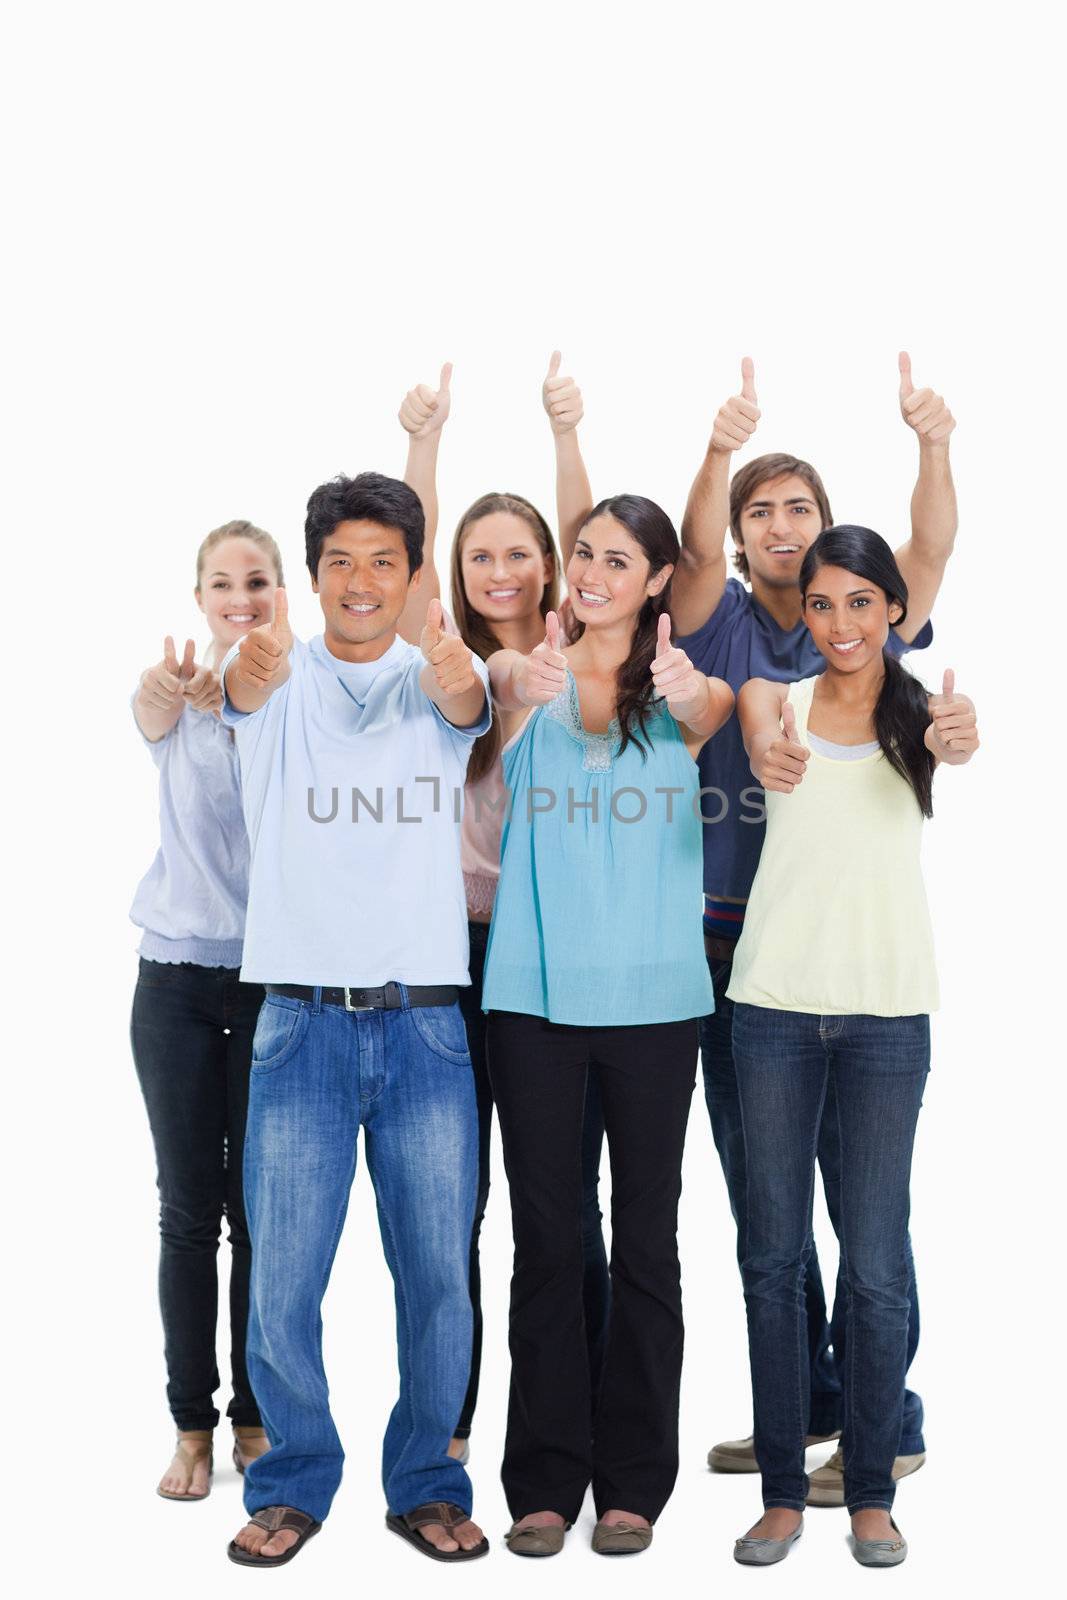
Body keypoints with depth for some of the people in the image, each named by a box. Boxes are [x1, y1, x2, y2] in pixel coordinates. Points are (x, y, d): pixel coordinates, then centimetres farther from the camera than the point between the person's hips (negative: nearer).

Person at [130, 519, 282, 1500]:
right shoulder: (174, 696, -1)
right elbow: (151, 712, -26)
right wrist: (169, 688, -50)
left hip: (279, 979, 0)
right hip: (180, 978, 1)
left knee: (260, 1211, 7)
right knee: (188, 1210, 5)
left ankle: (254, 1417, 21)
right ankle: (191, 1424, 16)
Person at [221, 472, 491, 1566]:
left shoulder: (436, 682, 7)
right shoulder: (279, 678, 4)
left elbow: (465, 703, -17)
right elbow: (241, 687, -20)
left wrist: (457, 678, -43)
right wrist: (250, 670, -46)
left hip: (425, 1018, 1)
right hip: (303, 1015, -1)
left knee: (438, 1275, 5)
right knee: (283, 1277, 1)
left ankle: (425, 1482, 25)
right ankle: (294, 1482, 22)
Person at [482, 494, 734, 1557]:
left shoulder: (678, 682, 5)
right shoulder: (532, 673, 5)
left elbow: (715, 714, -17)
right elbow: (494, 678, -17)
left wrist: (695, 695, -40)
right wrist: (521, 680, -40)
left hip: (652, 993, 0)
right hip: (534, 991, 0)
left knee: (646, 1238, 6)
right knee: (546, 1239, 6)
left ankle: (633, 1480, 20)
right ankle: (546, 1479, 18)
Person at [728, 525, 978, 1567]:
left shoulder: (914, 710, 4)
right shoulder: (776, 699, 5)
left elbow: (954, 743, -20)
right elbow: (762, 731, -19)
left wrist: (958, 738, -45)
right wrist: (769, 751, -44)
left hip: (886, 1011, 0)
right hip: (776, 1002, 1)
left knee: (877, 1262, 4)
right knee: (773, 1253, 6)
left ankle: (871, 1492, 18)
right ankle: (782, 1490, 18)